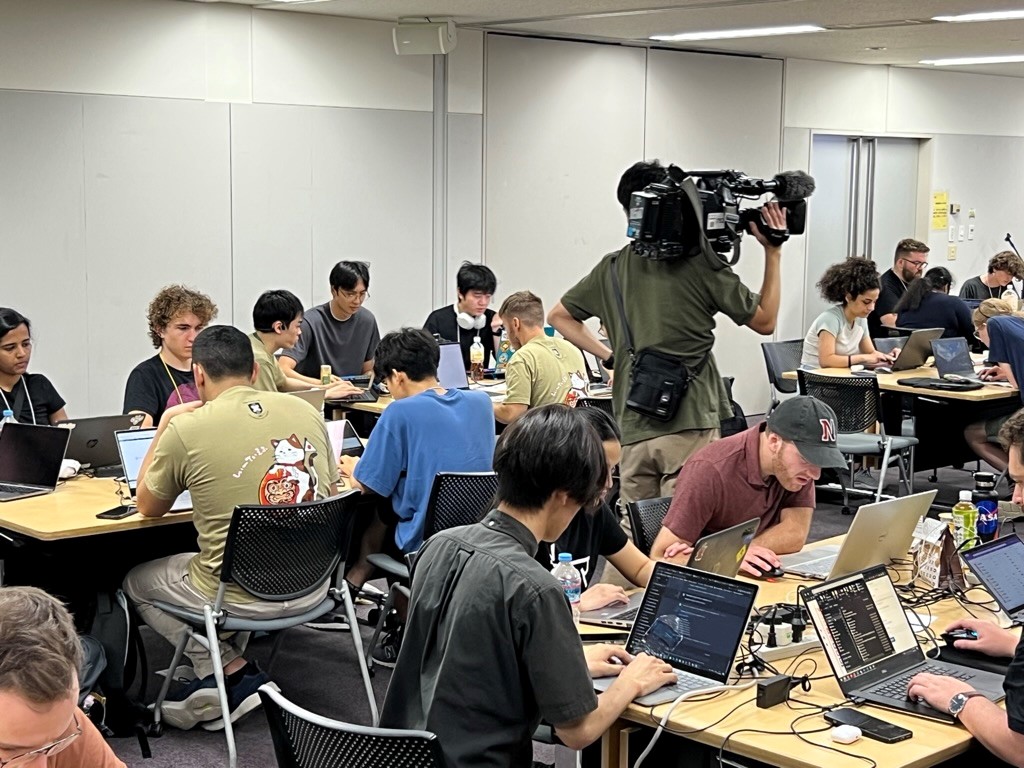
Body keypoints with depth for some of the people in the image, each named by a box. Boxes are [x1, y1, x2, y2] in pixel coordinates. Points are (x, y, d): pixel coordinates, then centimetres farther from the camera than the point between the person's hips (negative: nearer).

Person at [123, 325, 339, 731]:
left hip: (244, 597, -5)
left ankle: (233, 673, 11)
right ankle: (230, 658, 24)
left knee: (137, 583, 23)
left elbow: (148, 508, 5)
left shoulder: (186, 429, -13)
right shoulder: (305, 411, 0)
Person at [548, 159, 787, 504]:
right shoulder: (701, 265, -5)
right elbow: (765, 321, 3)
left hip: (632, 427, 5)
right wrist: (773, 252, 7)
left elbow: (559, 316, 22)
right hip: (691, 425, -4)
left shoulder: (611, 269, 9)